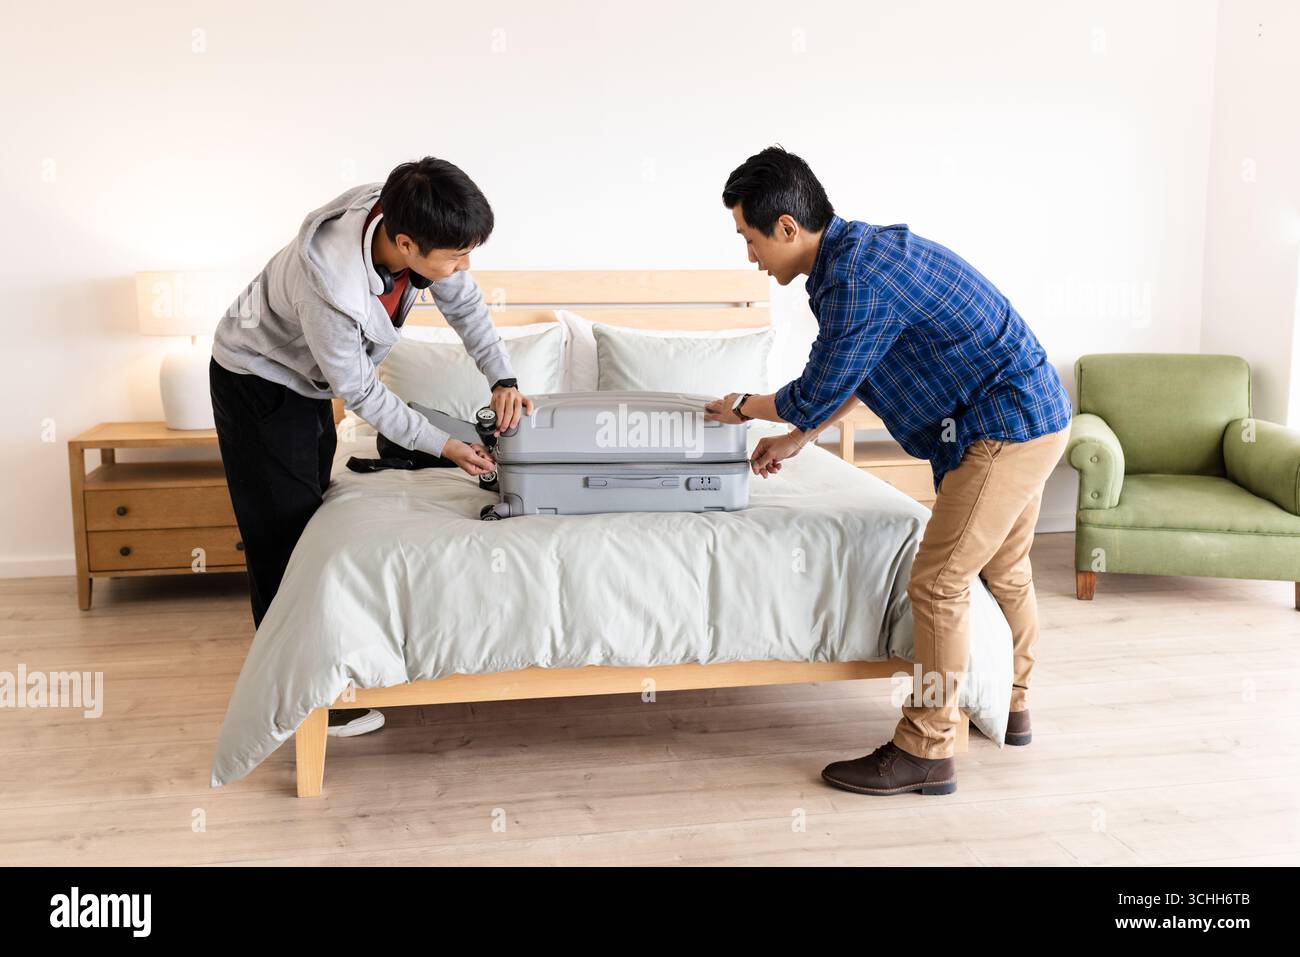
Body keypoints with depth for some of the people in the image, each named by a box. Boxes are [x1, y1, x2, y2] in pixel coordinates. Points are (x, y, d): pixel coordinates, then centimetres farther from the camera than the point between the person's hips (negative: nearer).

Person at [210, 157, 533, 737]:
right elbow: (360, 392, -27)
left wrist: (502, 379, -17)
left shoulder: (407, 223, -22)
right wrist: (443, 445, -22)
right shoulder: (329, 286, -42)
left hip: (307, 379, 8)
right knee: (283, 531, -2)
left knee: (310, 514, 17)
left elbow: (464, 303, -6)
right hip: (257, 380, -8)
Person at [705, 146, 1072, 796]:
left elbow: (814, 396, -15)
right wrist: (794, 440, 24)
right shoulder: (859, 251, 9)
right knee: (1004, 571, 23)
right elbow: (848, 379, 21)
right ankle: (1012, 708, 41)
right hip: (1032, 418, 10)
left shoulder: (856, 280, -24)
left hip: (1006, 430, -10)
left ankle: (925, 752, 5)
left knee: (938, 584, -6)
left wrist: (744, 409, 4)